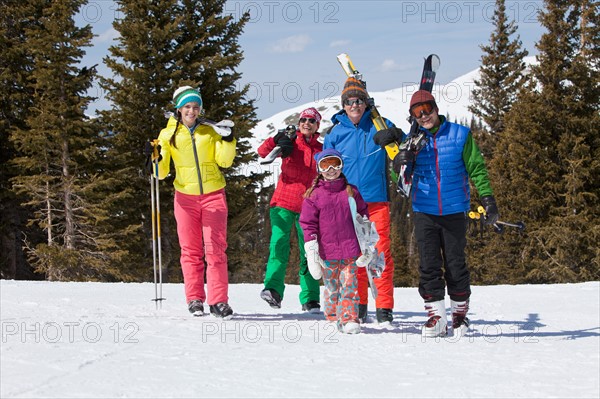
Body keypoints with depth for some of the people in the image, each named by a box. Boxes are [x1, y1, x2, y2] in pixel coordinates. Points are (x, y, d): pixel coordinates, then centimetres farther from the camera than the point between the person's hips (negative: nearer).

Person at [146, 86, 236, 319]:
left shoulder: (209, 131, 9)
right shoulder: (168, 134, 5)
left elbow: (224, 161, -2)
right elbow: (161, 173, 2)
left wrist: (228, 139, -16)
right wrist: (155, 159, -18)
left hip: (213, 196, 0)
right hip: (185, 198, 0)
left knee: (215, 248, -8)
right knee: (191, 250, 1)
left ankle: (218, 301, -10)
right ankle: (194, 299, 8)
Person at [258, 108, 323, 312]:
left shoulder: (321, 149, 11)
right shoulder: (290, 142, 4)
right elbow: (263, 152, -10)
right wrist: (276, 141, -28)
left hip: (308, 206, 2)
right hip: (284, 202, -2)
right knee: (279, 243, -19)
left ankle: (310, 299, 7)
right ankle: (273, 289, -25)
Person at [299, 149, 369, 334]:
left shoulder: (351, 191, 10)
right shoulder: (313, 195, 4)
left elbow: (363, 216, 19)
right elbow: (308, 224, 2)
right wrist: (311, 253, -5)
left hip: (350, 250, 0)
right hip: (327, 252, 0)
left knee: (349, 284, -8)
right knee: (331, 288, 5)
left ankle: (349, 319, -10)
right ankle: (333, 318, 16)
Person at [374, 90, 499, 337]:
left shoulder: (460, 135, 1)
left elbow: (476, 168, 6)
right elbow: (400, 177, 6)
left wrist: (487, 198, -1)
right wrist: (401, 161, -15)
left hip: (455, 211, -2)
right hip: (425, 212, 2)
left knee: (455, 264, 3)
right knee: (428, 265, -3)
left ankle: (460, 312, 18)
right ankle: (436, 316, 1)